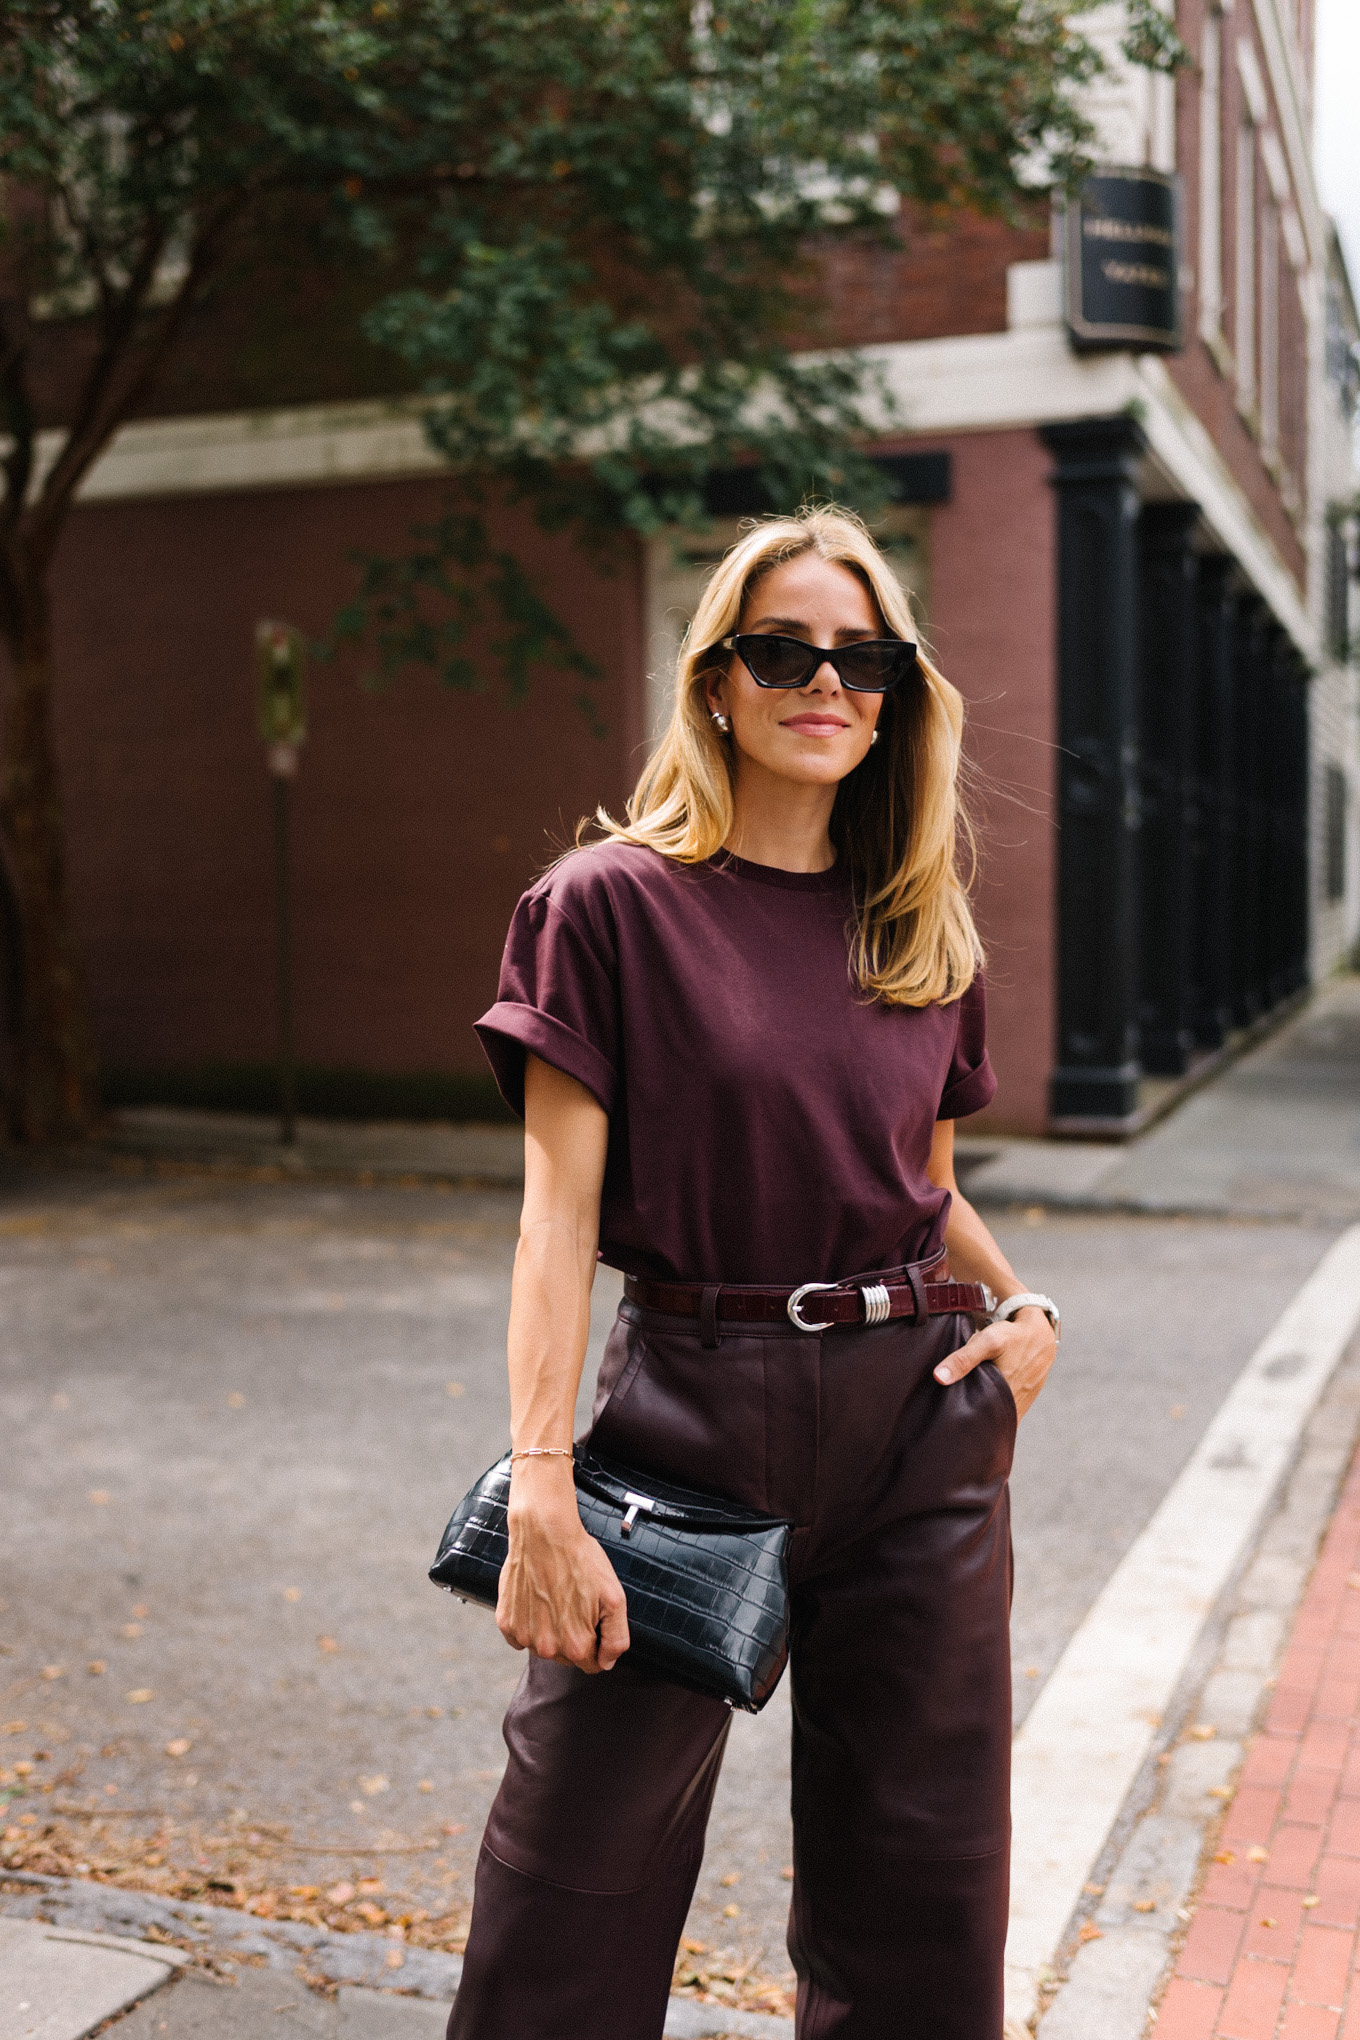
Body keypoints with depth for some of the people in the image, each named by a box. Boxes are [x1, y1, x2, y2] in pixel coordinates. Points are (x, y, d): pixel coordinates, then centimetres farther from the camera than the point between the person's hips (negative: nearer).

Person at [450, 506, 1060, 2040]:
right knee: (581, 1870, 5)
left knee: (918, 1883, 14)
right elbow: (560, 1208, -10)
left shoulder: (922, 931, 9)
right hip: (692, 1409, -4)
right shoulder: (613, 902, -6)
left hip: (916, 1422, 4)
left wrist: (1025, 1309, -1)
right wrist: (540, 1490, -17)